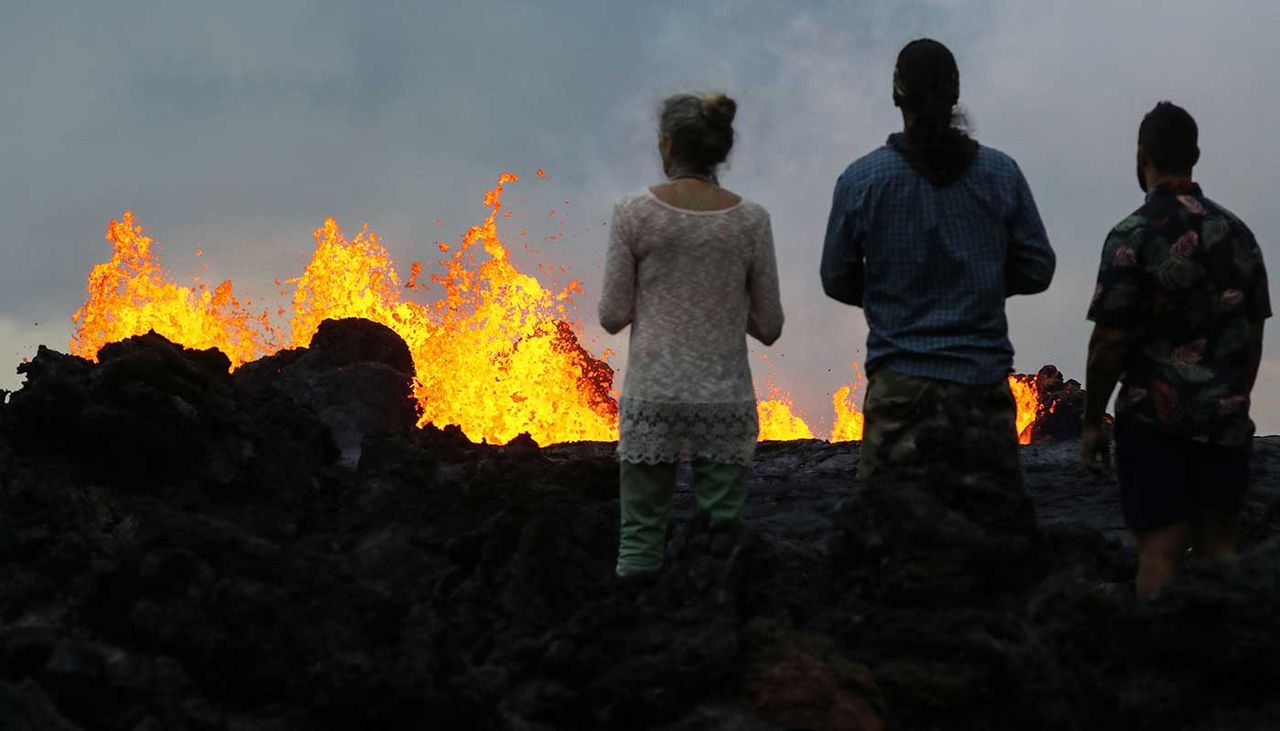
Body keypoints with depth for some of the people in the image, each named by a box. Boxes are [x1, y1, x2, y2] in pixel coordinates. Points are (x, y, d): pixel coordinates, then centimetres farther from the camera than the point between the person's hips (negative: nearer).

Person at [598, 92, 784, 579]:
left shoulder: (634, 213, -5)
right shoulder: (750, 221, -1)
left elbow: (613, 316, -2)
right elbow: (769, 327, 4)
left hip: (651, 397, -1)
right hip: (725, 401, 1)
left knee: (640, 541, 4)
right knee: (724, 532, 5)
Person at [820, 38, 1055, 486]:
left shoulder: (861, 180, -3)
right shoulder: (1001, 174, 1)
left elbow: (837, 281, 7)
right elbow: (1037, 269, 7)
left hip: (901, 385, -2)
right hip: (984, 381, 2)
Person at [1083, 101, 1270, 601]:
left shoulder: (1133, 236, -10)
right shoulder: (1236, 233, 7)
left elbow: (1110, 341, -12)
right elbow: (1254, 332, 12)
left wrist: (1092, 421, -3)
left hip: (1155, 415, -5)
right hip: (1226, 419, 5)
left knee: (1160, 549, -4)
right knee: (1218, 546, 9)